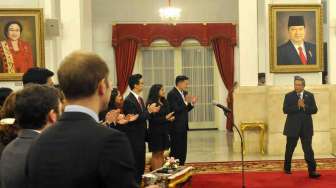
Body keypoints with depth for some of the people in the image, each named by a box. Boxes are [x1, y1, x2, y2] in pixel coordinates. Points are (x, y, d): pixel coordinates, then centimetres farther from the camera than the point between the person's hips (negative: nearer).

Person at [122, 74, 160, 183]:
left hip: (141, 137, 9)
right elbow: (134, 119, -22)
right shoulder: (129, 100, -17)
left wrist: (151, 111, -1)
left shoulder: (140, 99, 10)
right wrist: (149, 111, -19)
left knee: (141, 163, 15)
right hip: (133, 138, -9)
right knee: (135, 163, -2)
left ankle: (139, 181, 25)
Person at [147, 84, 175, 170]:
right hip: (155, 131, -7)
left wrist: (170, 118, -4)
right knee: (156, 154, 0)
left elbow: (168, 113, 16)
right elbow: (152, 119, -18)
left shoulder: (164, 102, 9)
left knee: (161, 153, 12)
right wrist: (165, 118, -20)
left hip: (164, 131, 7)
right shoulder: (151, 103, -14)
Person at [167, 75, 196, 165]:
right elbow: (175, 110, -21)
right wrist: (186, 102, -24)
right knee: (176, 151, -2)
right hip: (176, 127, -8)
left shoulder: (184, 93, 12)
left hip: (183, 126, 8)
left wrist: (191, 103, -1)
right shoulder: (172, 94, -14)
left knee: (183, 150, 12)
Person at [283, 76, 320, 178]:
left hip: (306, 127, 1)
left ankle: (312, 170, -3)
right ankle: (287, 168, 27)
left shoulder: (310, 96, 6)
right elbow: (285, 110, -11)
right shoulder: (289, 96, 1)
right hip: (293, 127, -1)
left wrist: (304, 106, -16)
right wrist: (297, 106, -20)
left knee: (308, 149, -3)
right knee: (290, 149, 10)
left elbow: (314, 110, -1)